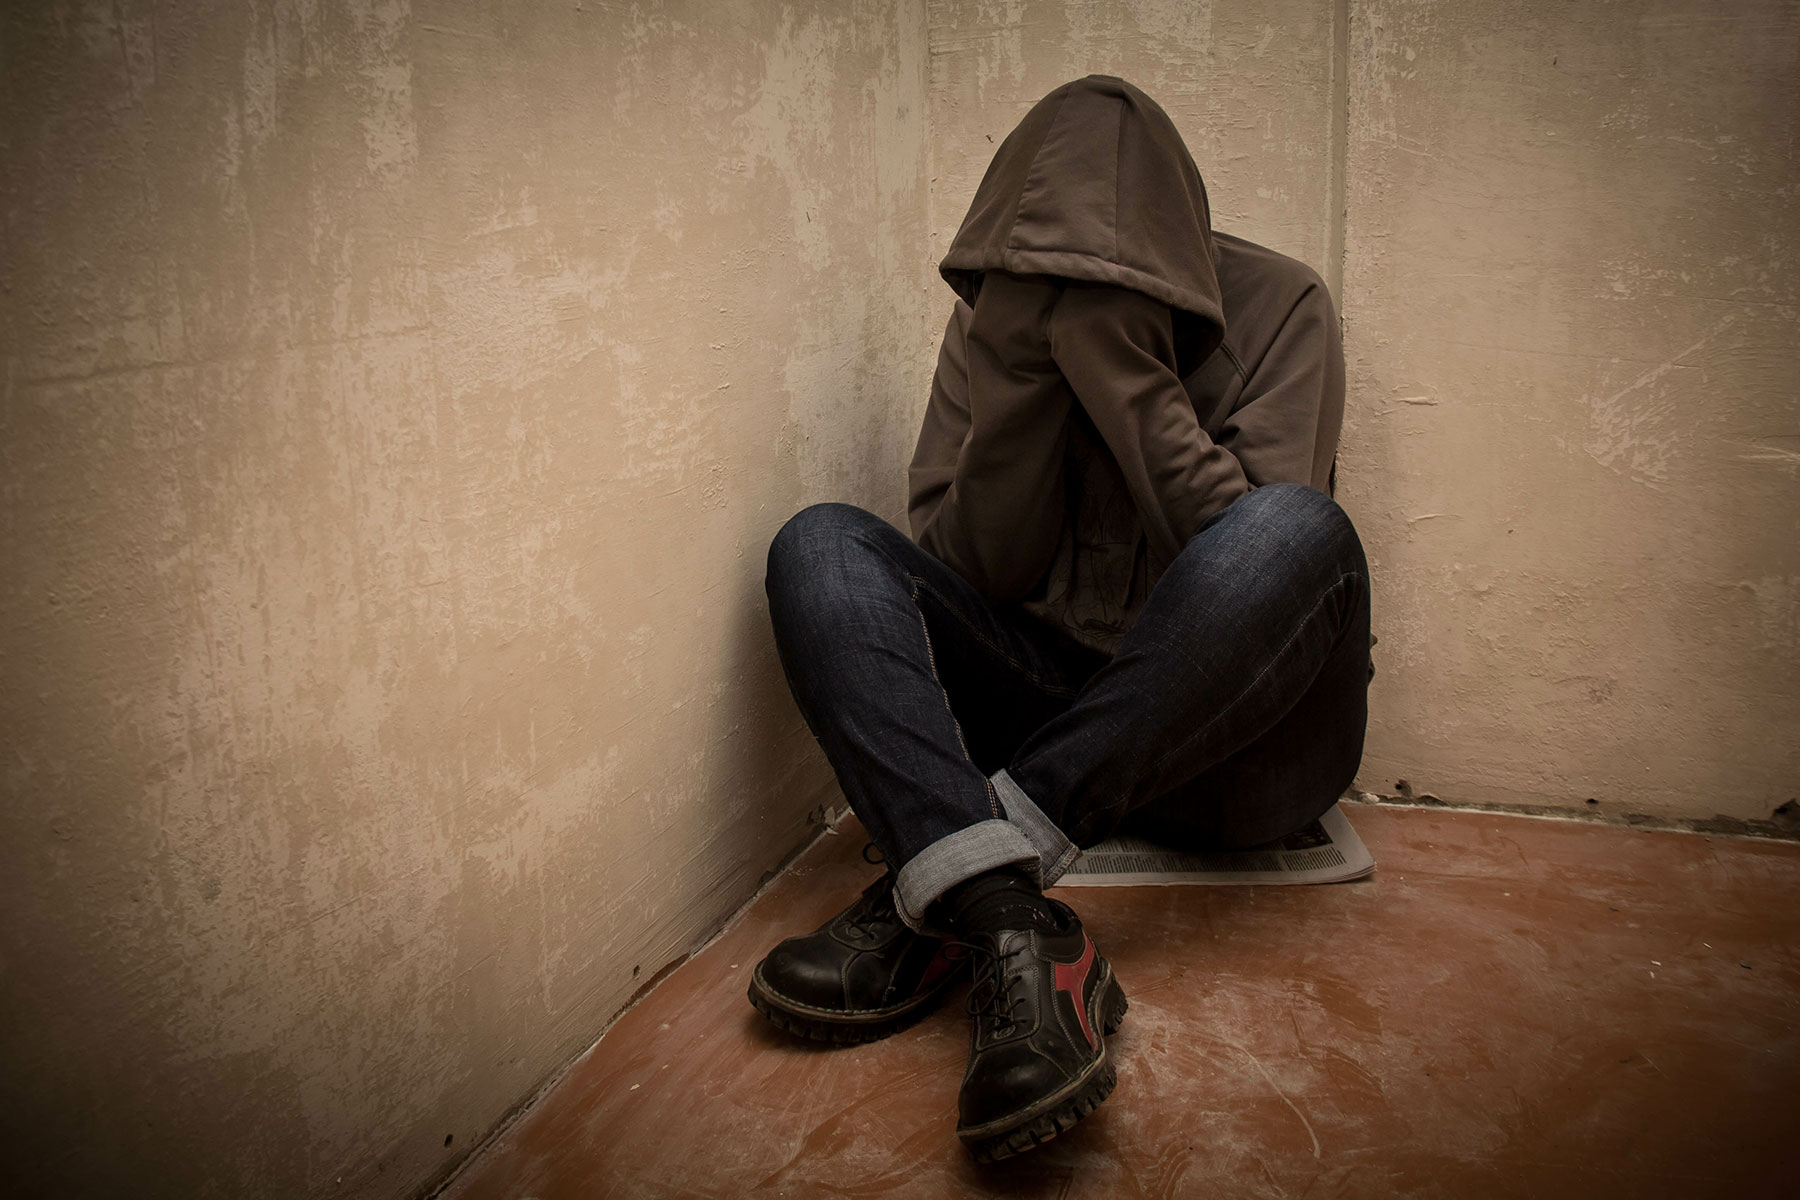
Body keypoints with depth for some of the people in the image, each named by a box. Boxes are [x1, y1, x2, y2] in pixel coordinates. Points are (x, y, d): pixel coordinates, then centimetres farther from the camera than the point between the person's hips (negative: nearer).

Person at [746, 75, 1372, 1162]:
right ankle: (1018, 936, -40)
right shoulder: (993, 317, 3)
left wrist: (1131, 373, -23)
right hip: (1050, 702, 3)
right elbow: (968, 571, -4)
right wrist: (1021, 374, -17)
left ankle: (928, 904, -34)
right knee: (821, 547, -16)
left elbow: (1244, 542, -16)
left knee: (1293, 530, -32)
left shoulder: (1277, 307, -5)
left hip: (1226, 738, -2)